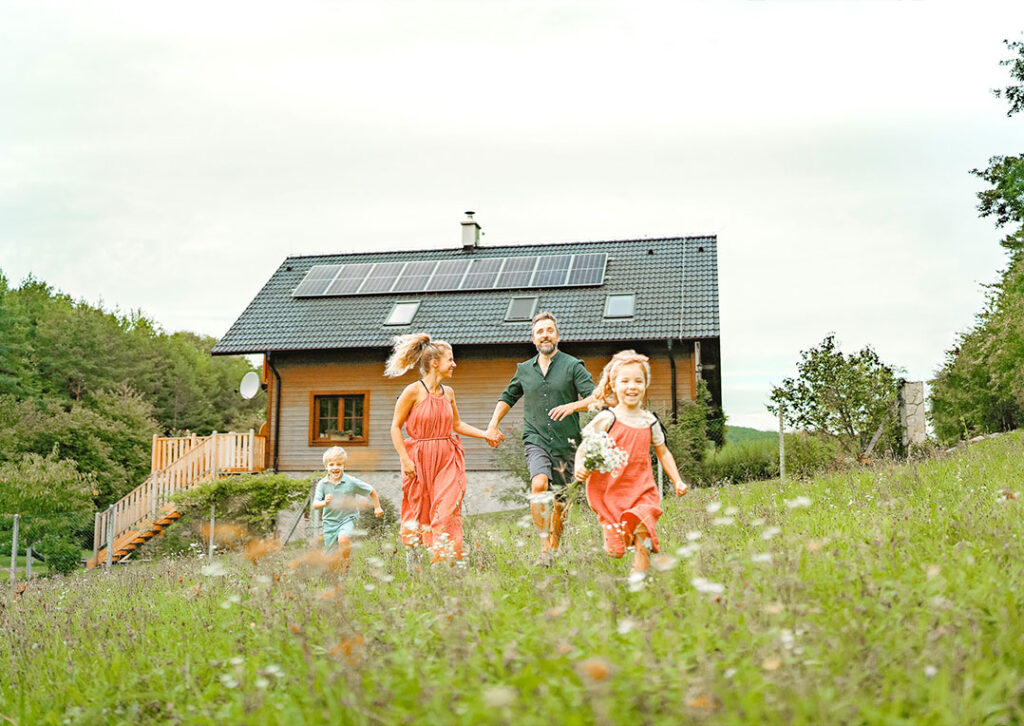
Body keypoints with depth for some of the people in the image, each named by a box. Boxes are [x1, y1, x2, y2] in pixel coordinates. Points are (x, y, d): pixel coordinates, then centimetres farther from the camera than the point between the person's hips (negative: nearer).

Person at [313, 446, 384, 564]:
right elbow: (315, 505, -11)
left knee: (343, 539, -32)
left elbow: (371, 491, 2)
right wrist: (324, 503, -33)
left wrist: (377, 507, 6)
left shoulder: (351, 482, -11)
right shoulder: (322, 484, -6)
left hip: (348, 519, -3)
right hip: (330, 520, 3)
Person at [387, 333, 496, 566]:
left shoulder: (448, 392, 8)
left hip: (448, 459, 4)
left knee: (447, 509, -7)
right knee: (418, 511, 5)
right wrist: (405, 458, -12)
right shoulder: (413, 391, -8)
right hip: (419, 459, -4)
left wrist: (485, 434, 15)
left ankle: (444, 560, -4)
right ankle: (412, 560, 23)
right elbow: (396, 426, -4)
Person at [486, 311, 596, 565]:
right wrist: (493, 424, 17)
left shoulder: (573, 366, 1)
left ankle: (554, 548, 26)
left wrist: (572, 406, -24)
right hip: (535, 440, 1)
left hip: (565, 442, -1)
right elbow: (507, 397, 28)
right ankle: (544, 547, -22)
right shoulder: (524, 369, 12)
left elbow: (595, 398, -7)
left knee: (560, 500, 6)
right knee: (539, 483, -25)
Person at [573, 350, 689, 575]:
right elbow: (584, 449, -1)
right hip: (610, 491, -2)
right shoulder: (606, 419, -4)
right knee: (615, 550, -4)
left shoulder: (649, 422, 7)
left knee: (642, 534, -16)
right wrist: (580, 467, -20)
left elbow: (662, 453, 21)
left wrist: (677, 481, 15)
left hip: (642, 491, 3)